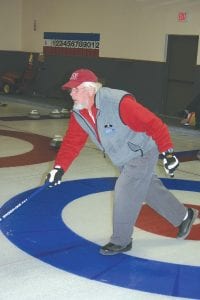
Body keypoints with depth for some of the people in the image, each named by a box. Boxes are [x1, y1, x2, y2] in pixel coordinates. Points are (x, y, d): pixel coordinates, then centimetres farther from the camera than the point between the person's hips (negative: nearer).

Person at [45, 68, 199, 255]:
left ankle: (121, 241, 9)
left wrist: (167, 153, -27)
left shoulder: (119, 103, -32)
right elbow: (71, 143, -6)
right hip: (122, 160, 8)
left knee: (124, 192, -11)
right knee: (150, 189, 18)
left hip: (142, 154, -7)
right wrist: (59, 168, -18)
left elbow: (153, 124, -29)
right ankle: (184, 216, 41)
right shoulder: (78, 114, -9)